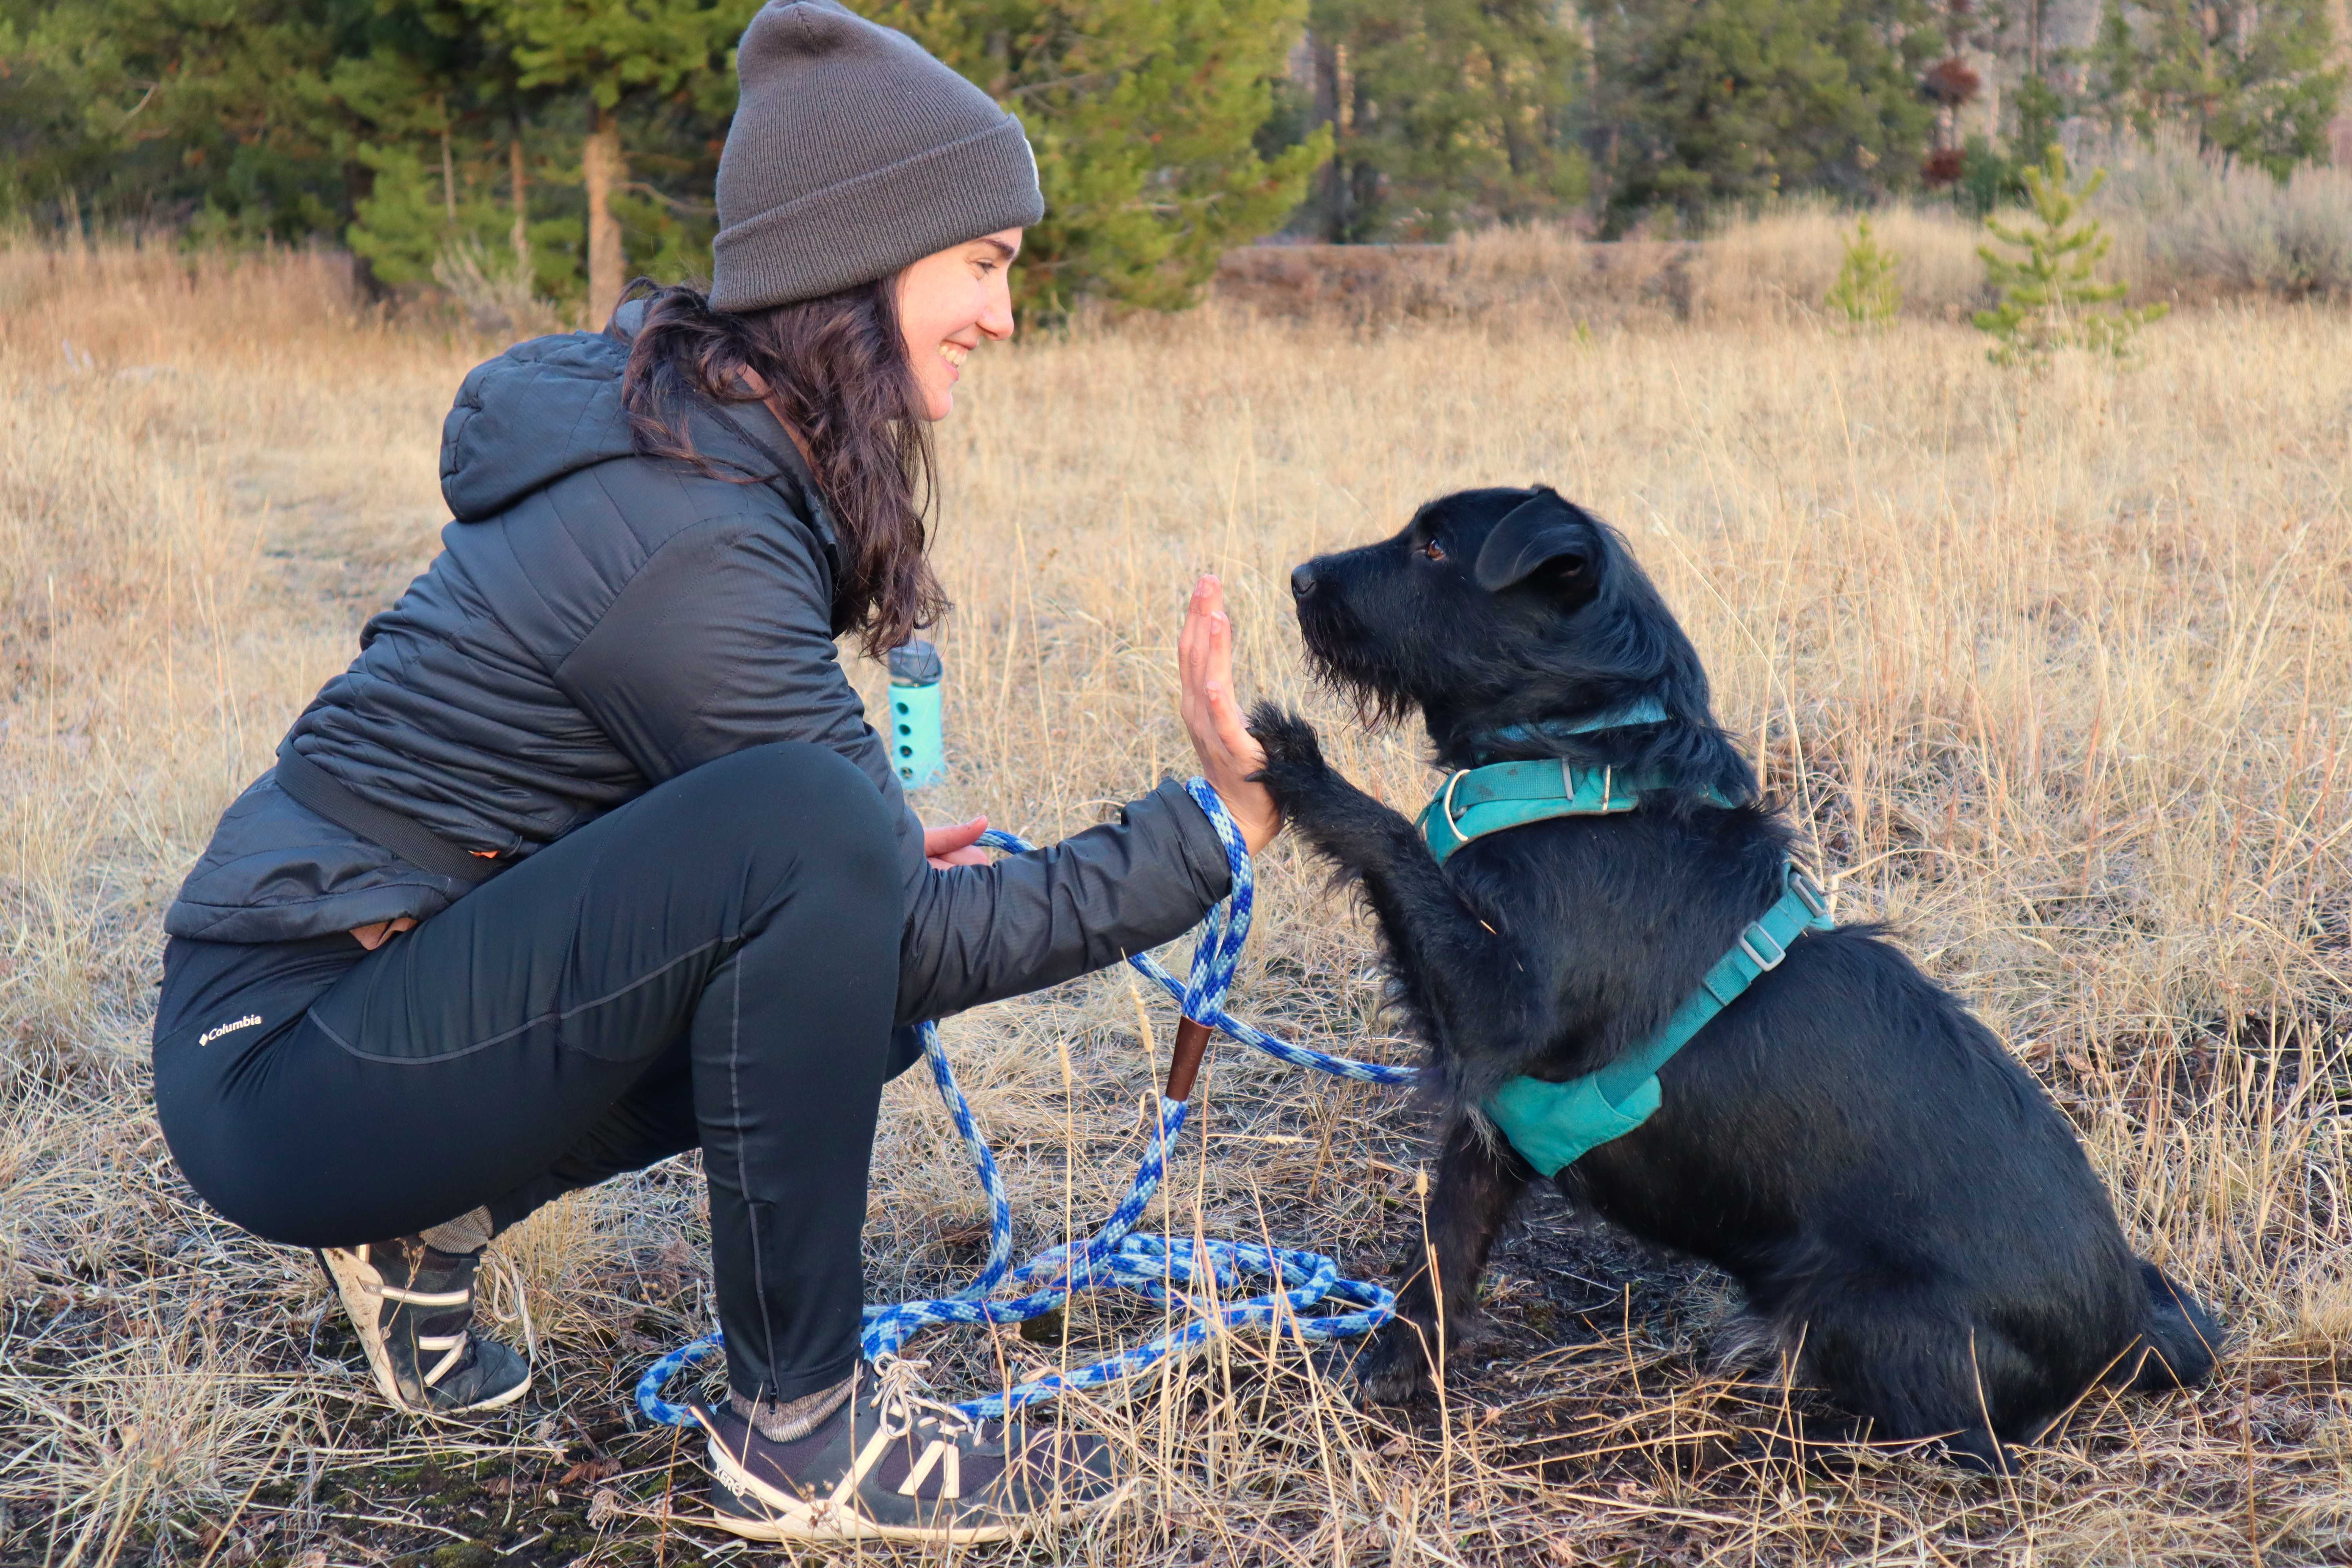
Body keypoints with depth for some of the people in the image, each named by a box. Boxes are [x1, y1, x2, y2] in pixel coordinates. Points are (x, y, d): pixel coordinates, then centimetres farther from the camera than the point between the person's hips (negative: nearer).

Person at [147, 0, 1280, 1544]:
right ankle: (802, 1430, -14)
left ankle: (429, 1225, 14)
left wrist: (872, 858, 4)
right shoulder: (685, 535, -25)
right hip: (284, 1058, -10)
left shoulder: (693, 427, 4)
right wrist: (1215, 828, -17)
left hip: (407, 968, 10)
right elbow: (936, 944, -20)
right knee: (804, 833, -29)